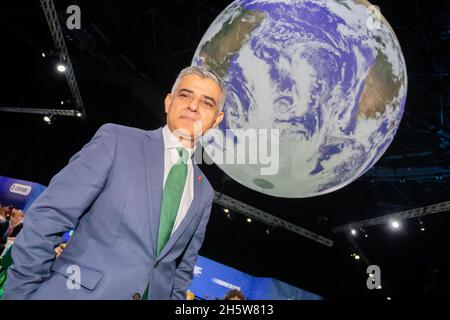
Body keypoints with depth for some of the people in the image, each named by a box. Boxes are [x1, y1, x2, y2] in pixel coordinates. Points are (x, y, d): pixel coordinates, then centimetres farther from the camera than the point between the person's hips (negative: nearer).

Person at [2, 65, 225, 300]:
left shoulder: (204, 192, 6)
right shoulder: (116, 140, -7)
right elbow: (45, 220, -10)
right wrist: (20, 293, -10)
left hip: (157, 295, 4)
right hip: (77, 292, -3)